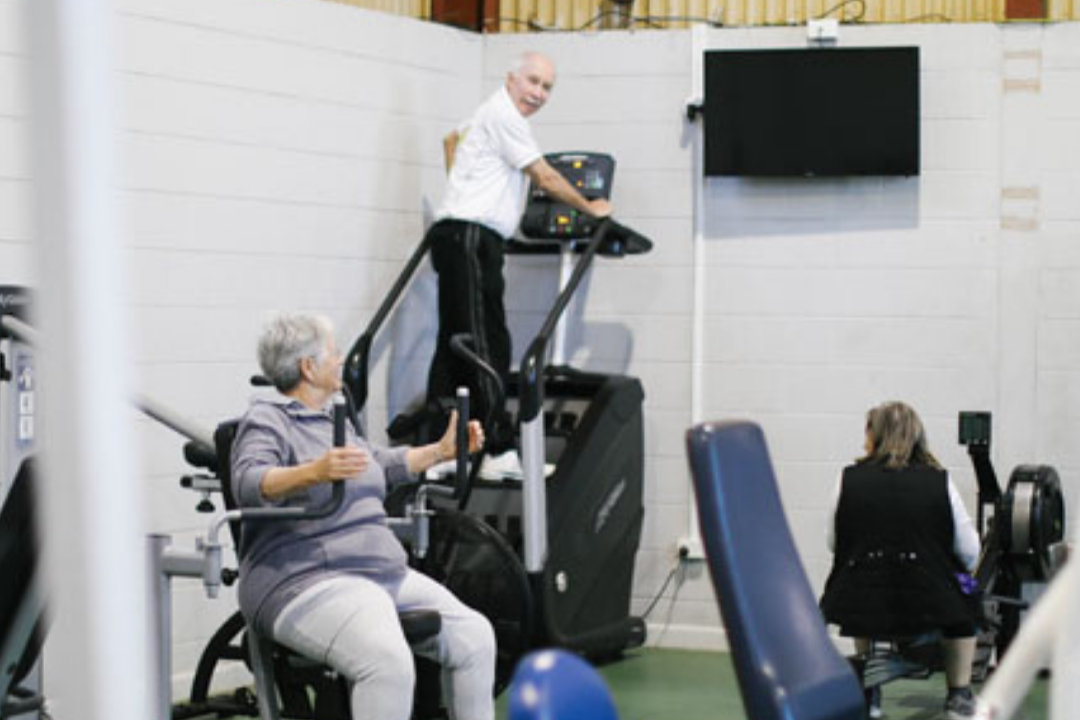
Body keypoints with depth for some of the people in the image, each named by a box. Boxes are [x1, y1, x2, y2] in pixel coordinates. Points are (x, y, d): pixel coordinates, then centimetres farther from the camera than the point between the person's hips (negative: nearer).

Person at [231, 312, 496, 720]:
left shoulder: (330, 421, 23)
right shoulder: (267, 421, -5)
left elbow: (382, 465, 39)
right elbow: (249, 483, -24)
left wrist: (443, 450, 35)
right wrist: (313, 473, -41)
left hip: (384, 574, 9)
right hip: (308, 582, -9)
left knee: (473, 635, -3)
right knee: (388, 663, -33)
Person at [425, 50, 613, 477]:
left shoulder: (496, 113, 23)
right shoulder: (504, 115, -9)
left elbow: (453, 139, 42)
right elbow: (546, 179, -6)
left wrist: (461, 186, 41)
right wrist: (591, 209, 6)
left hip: (467, 239, 11)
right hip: (470, 238, -11)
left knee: (454, 346, 8)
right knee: (484, 345, -14)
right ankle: (499, 452, -18)